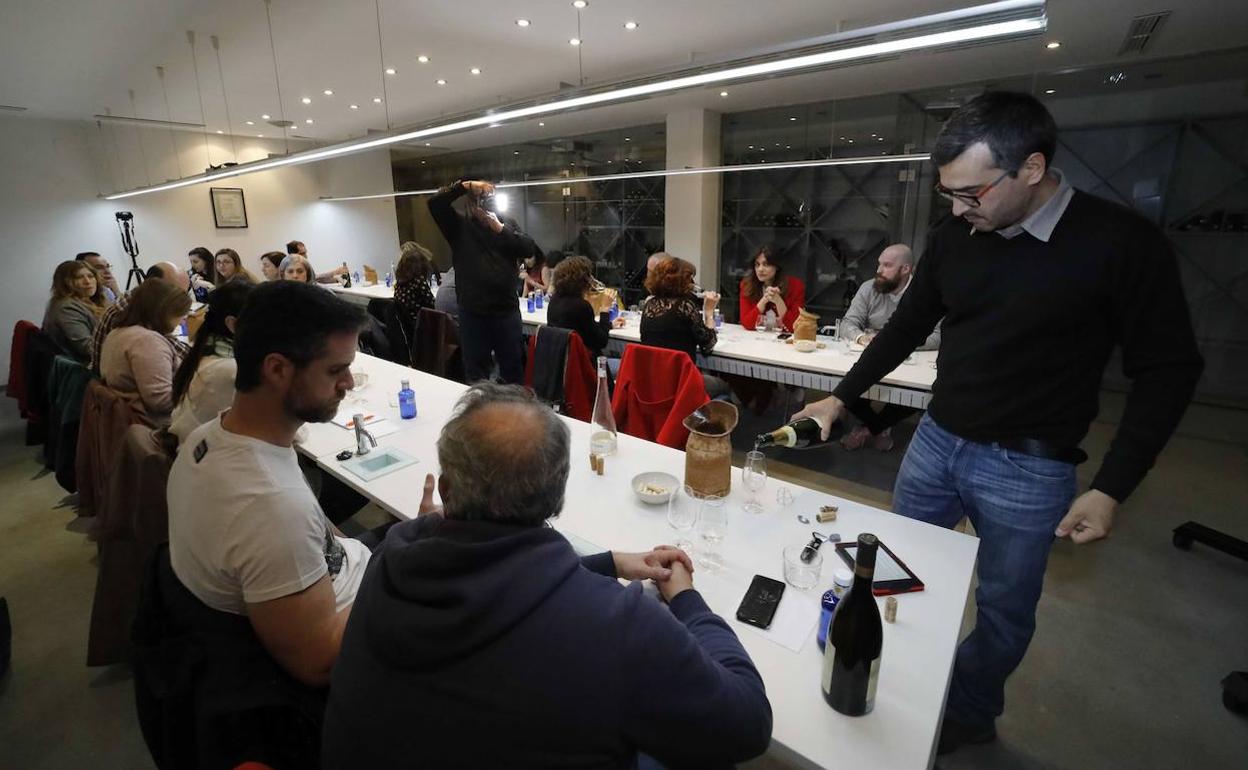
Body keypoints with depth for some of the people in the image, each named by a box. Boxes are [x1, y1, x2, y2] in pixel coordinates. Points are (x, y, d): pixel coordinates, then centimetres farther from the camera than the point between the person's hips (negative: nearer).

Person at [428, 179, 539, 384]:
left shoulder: (507, 226, 9)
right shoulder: (460, 227, 4)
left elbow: (529, 248, -5)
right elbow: (435, 203, -8)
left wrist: (500, 228, -10)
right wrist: (467, 186, -9)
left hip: (507, 311, 1)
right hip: (472, 313, -1)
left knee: (513, 368, 12)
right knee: (476, 371, 10)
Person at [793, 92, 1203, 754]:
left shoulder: (1122, 244, -13)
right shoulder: (953, 236, -2)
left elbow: (1167, 370, -7)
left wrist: (1111, 489, -12)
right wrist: (840, 397, 6)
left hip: (1028, 468, -4)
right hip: (935, 440, 4)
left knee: (1003, 607, 13)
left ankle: (970, 715, 39)